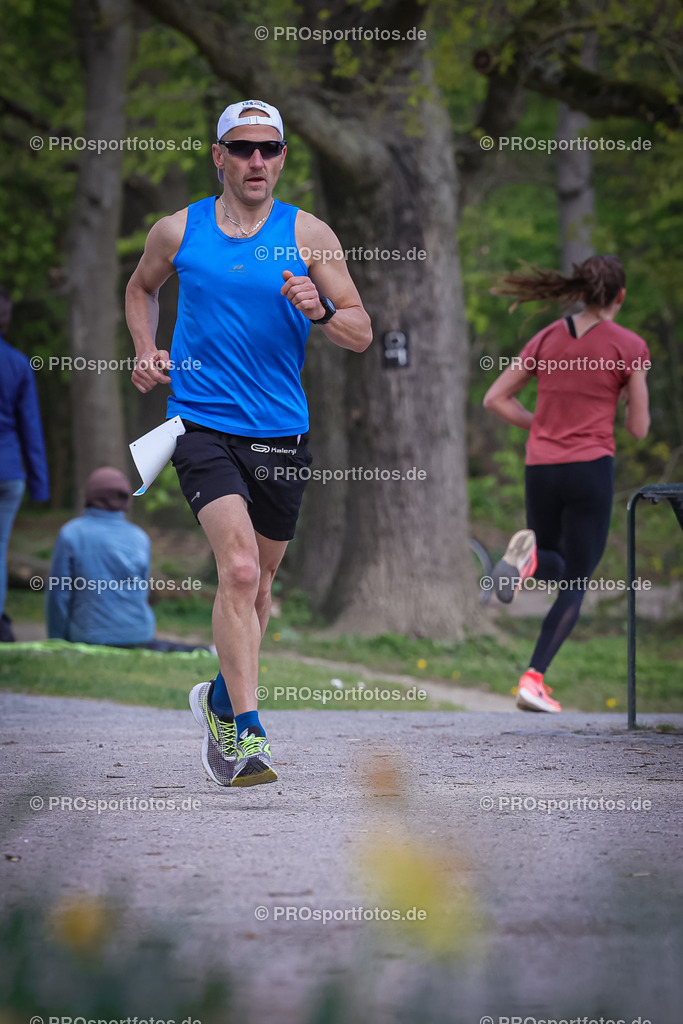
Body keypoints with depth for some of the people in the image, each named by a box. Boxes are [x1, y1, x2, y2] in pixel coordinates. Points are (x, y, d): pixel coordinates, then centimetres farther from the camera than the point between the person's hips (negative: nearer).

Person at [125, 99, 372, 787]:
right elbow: (141, 288, 25)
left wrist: (320, 311, -19)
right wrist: (146, 353, 8)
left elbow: (362, 334, 1)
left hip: (282, 431, 2)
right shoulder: (177, 232, 3)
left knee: (258, 580, 14)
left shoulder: (308, 235, 2)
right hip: (202, 426, -2)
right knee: (239, 568, -21)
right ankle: (246, 732, -23)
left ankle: (222, 698, 39)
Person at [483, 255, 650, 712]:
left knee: (556, 566, 25)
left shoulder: (547, 339, 8)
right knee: (576, 584, 7)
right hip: (591, 466, -4)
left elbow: (495, 398, 8)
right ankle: (534, 679, -10)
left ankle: (529, 555, -13)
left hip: (540, 467, 4)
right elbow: (639, 429, -2)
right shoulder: (629, 346, -4)